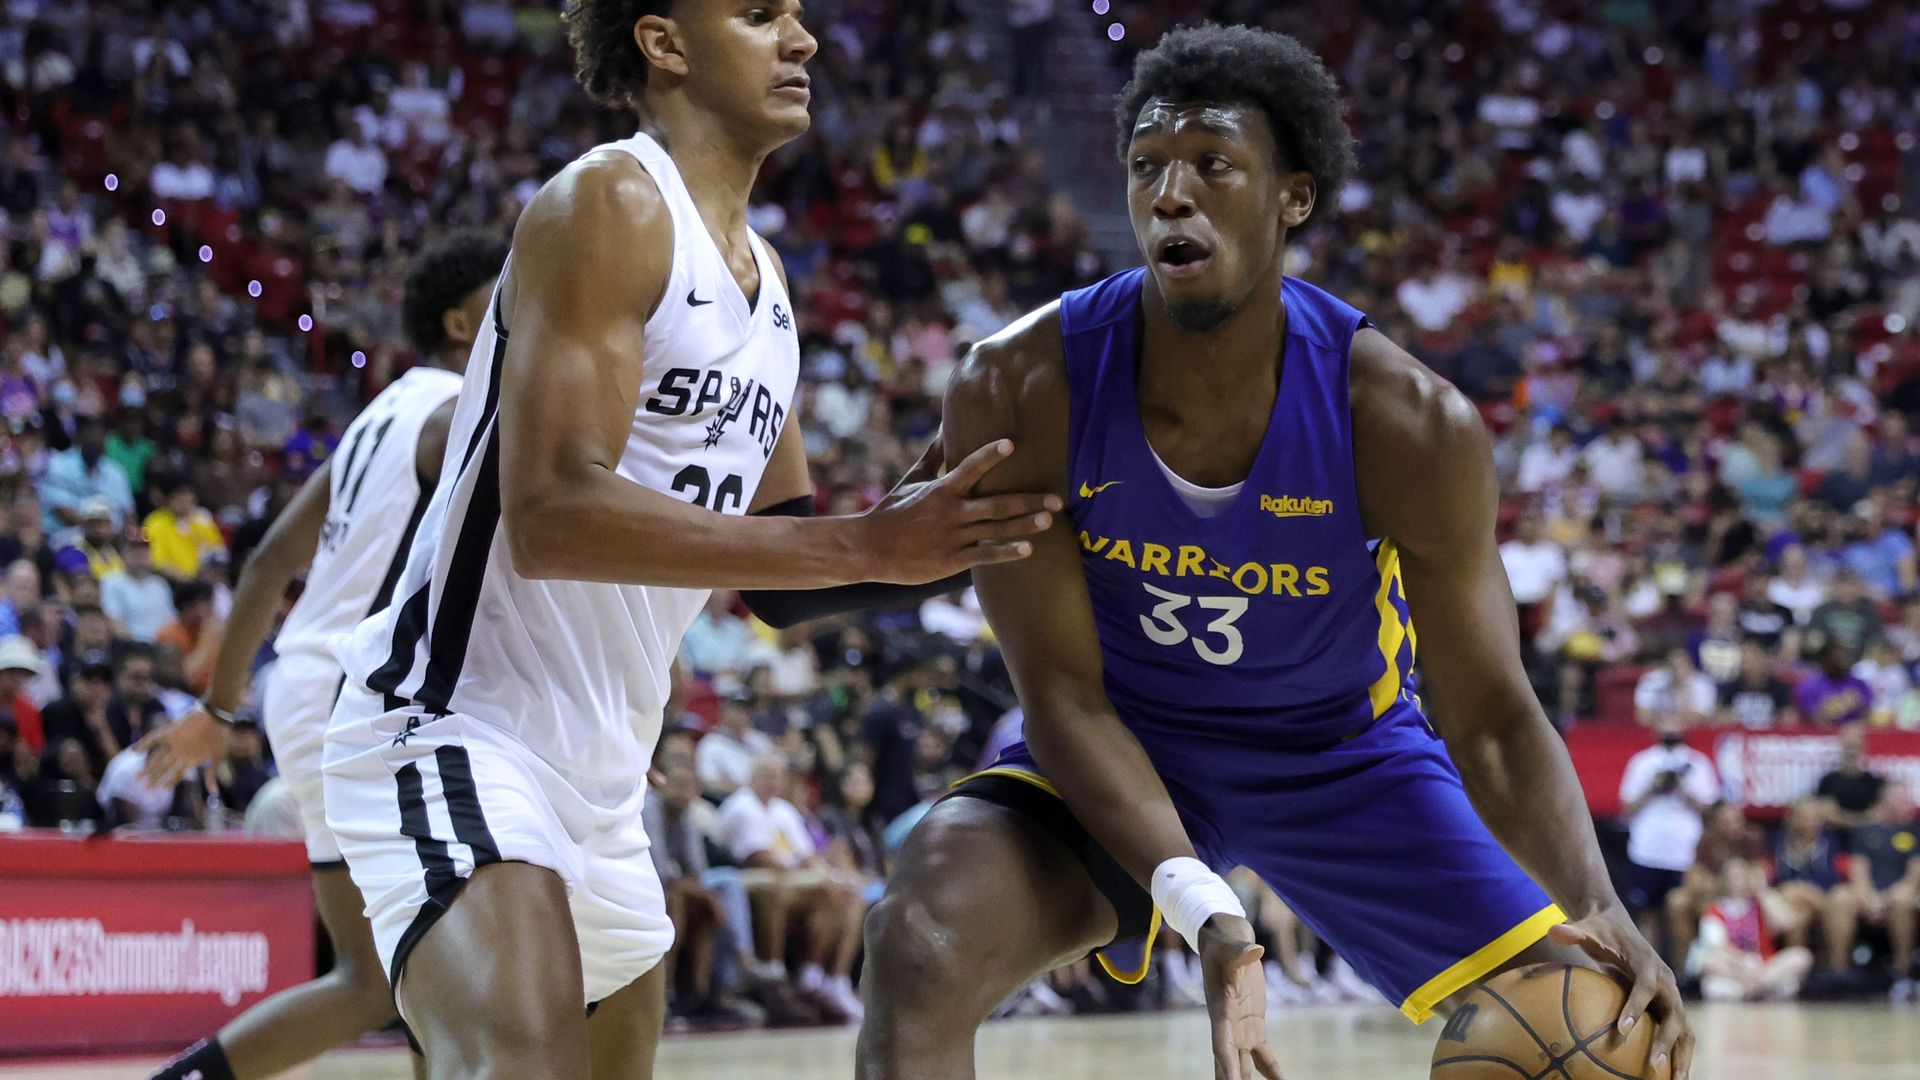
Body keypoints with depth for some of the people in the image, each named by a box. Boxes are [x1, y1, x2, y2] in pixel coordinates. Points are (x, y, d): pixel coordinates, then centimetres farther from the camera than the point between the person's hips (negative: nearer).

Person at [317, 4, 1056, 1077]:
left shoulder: (764, 275, 13)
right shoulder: (609, 206, -14)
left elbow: (776, 569, 19)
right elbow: (551, 514, -26)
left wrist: (924, 545, -3)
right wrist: (868, 546, -28)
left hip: (603, 771, 10)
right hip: (456, 732, -10)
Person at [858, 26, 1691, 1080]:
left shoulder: (1408, 421, -25)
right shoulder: (1017, 390, -25)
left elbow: (1493, 721, -20)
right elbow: (1062, 691, -21)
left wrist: (1595, 908, -40)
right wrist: (1199, 907, -37)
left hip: (1346, 753, 1)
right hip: (1121, 753, -1)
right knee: (918, 949, -28)